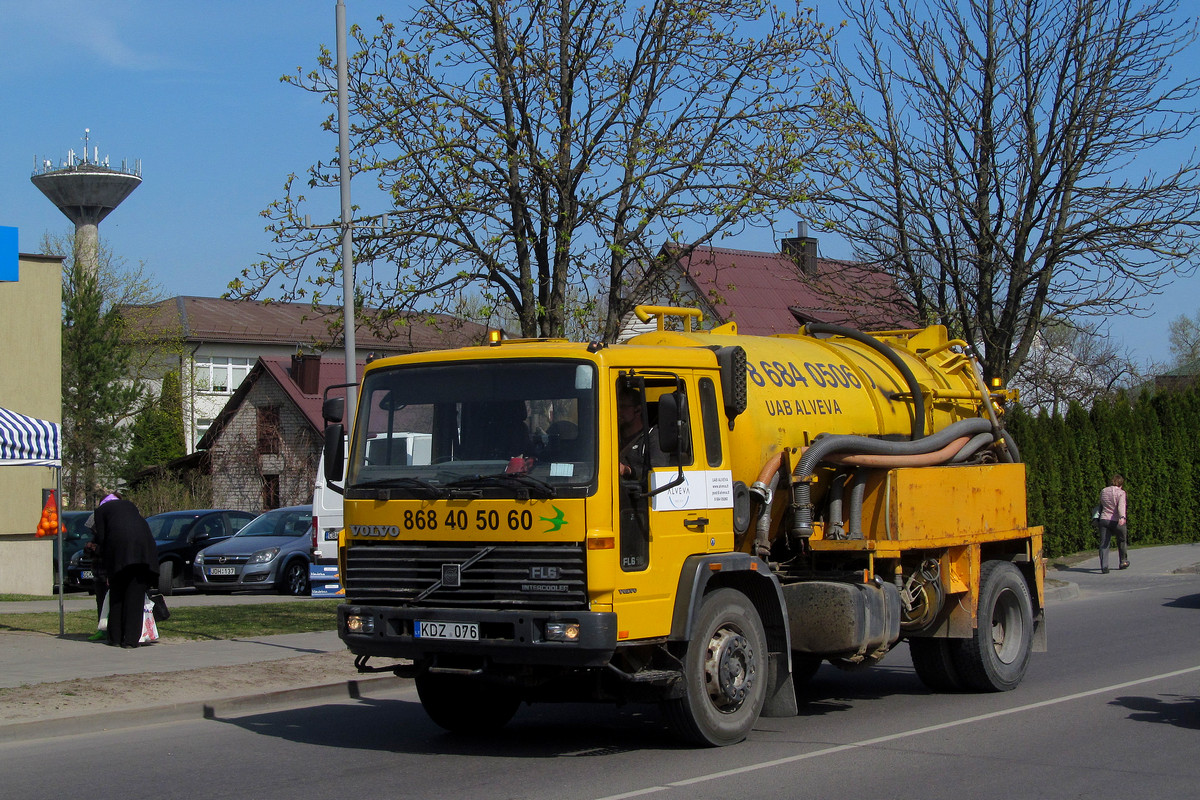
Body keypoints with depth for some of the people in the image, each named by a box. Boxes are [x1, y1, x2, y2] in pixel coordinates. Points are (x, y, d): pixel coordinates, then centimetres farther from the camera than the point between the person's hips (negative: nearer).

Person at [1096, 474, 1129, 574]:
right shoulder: (1121, 493, -7)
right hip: (1116, 521, -3)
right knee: (1122, 540, 23)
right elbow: (1121, 506, -25)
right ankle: (1123, 561, 34)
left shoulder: (1103, 491, 9)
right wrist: (1122, 517, -39)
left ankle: (1104, 566, -15)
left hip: (1104, 520, 3)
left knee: (1104, 544, -1)